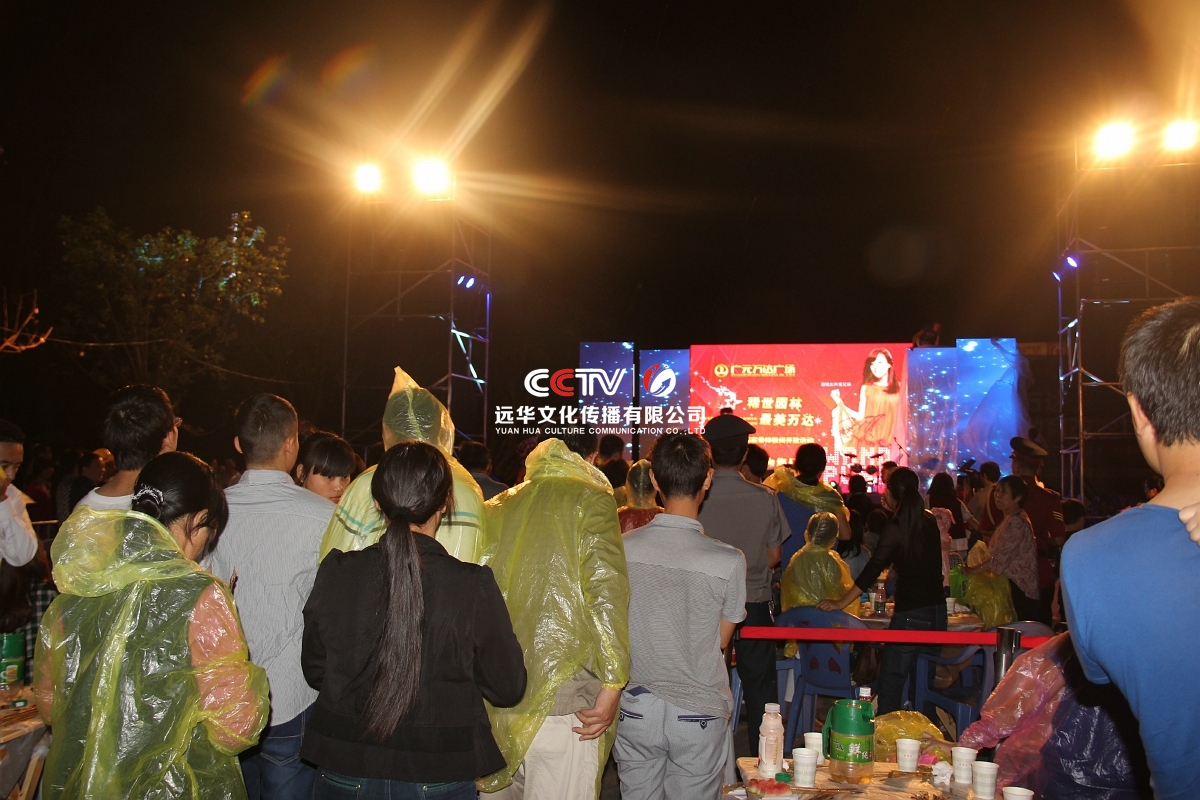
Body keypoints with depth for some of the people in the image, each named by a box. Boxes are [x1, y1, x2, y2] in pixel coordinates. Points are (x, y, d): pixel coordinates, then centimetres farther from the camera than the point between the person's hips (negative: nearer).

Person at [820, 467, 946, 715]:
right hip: (937, 612, 7)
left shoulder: (897, 527, -12)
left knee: (890, 683, -1)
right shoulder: (930, 522, 7)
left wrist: (841, 602, -13)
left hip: (911, 613, -7)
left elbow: (873, 569, -16)